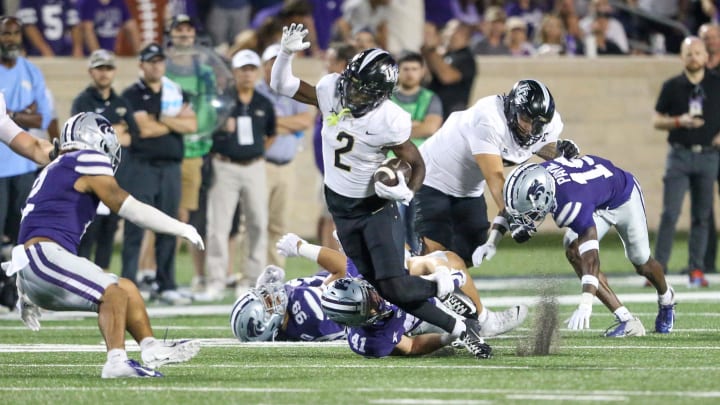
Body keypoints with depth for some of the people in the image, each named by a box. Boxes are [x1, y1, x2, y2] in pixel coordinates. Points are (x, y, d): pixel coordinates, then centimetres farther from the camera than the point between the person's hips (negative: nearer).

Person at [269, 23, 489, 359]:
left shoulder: (390, 122, -25)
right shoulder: (332, 90, -13)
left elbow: (417, 165, -11)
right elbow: (281, 85, -2)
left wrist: (407, 192, -31)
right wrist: (286, 53, -20)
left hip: (376, 205, -5)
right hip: (340, 205, 5)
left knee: (394, 286, -16)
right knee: (383, 288, 2)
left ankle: (449, 284, 17)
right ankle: (459, 329, 15)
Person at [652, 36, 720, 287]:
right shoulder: (672, 86, 4)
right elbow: (657, 121, 7)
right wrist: (679, 122, -11)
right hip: (679, 154, -1)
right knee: (670, 213, -8)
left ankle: (696, 270, 9)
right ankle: (658, 268, -7)